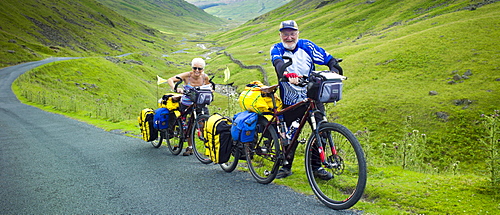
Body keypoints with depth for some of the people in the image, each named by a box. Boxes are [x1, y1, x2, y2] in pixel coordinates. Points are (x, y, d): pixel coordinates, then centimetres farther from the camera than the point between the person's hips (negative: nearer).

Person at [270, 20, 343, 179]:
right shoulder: (276, 49, -3)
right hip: (290, 102, -1)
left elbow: (328, 59, -1)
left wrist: (334, 69, -23)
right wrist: (287, 74, -46)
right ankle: (286, 165, 26)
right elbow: (279, 63, -25)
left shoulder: (307, 46, 1)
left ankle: (316, 166, 14)